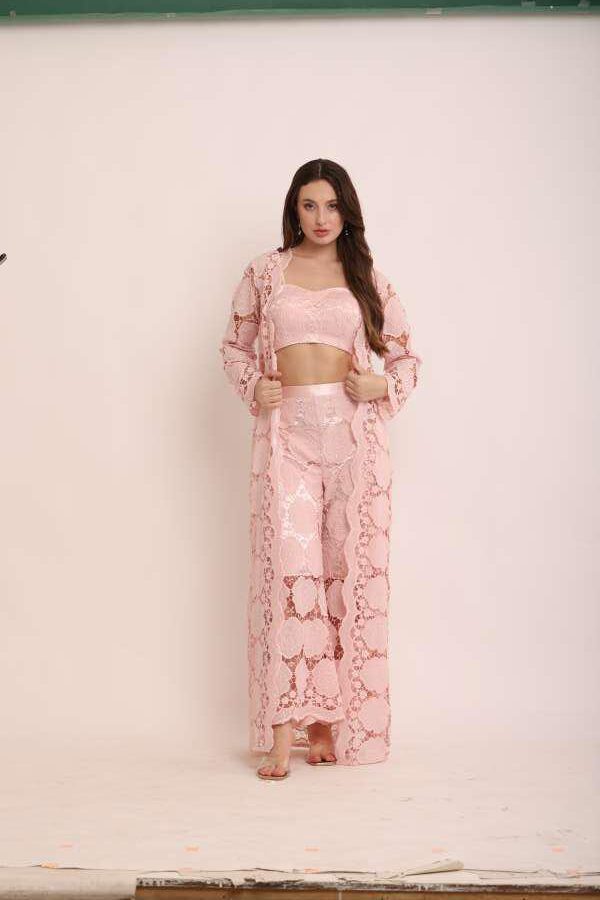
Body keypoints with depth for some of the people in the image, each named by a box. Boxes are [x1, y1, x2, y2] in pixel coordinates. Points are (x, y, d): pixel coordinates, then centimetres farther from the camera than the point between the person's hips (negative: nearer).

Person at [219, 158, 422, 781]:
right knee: (289, 562, -11)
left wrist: (382, 387, -5)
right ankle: (284, 731, -10)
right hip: (286, 431, -1)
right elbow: (234, 345, 17)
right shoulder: (265, 271, 10)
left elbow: (406, 357, 15)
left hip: (352, 431, 1)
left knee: (348, 568, 0)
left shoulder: (368, 278, 10)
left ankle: (336, 721, 9)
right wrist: (252, 386, -2)